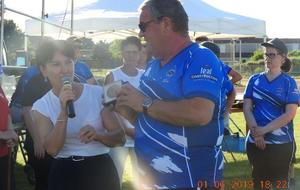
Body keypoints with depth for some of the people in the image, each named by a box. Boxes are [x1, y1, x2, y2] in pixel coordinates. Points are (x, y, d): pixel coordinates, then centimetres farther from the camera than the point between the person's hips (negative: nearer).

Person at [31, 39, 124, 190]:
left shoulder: (97, 93, -4)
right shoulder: (41, 107, -1)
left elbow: (120, 137, -3)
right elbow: (52, 149, -13)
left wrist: (97, 135, -22)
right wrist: (63, 112, -22)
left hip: (100, 171, 0)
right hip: (64, 174, 0)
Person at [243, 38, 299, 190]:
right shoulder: (254, 80, 6)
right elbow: (247, 107, 0)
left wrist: (264, 130, -18)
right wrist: (255, 131, -14)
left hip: (281, 143, -3)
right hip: (255, 141, 3)